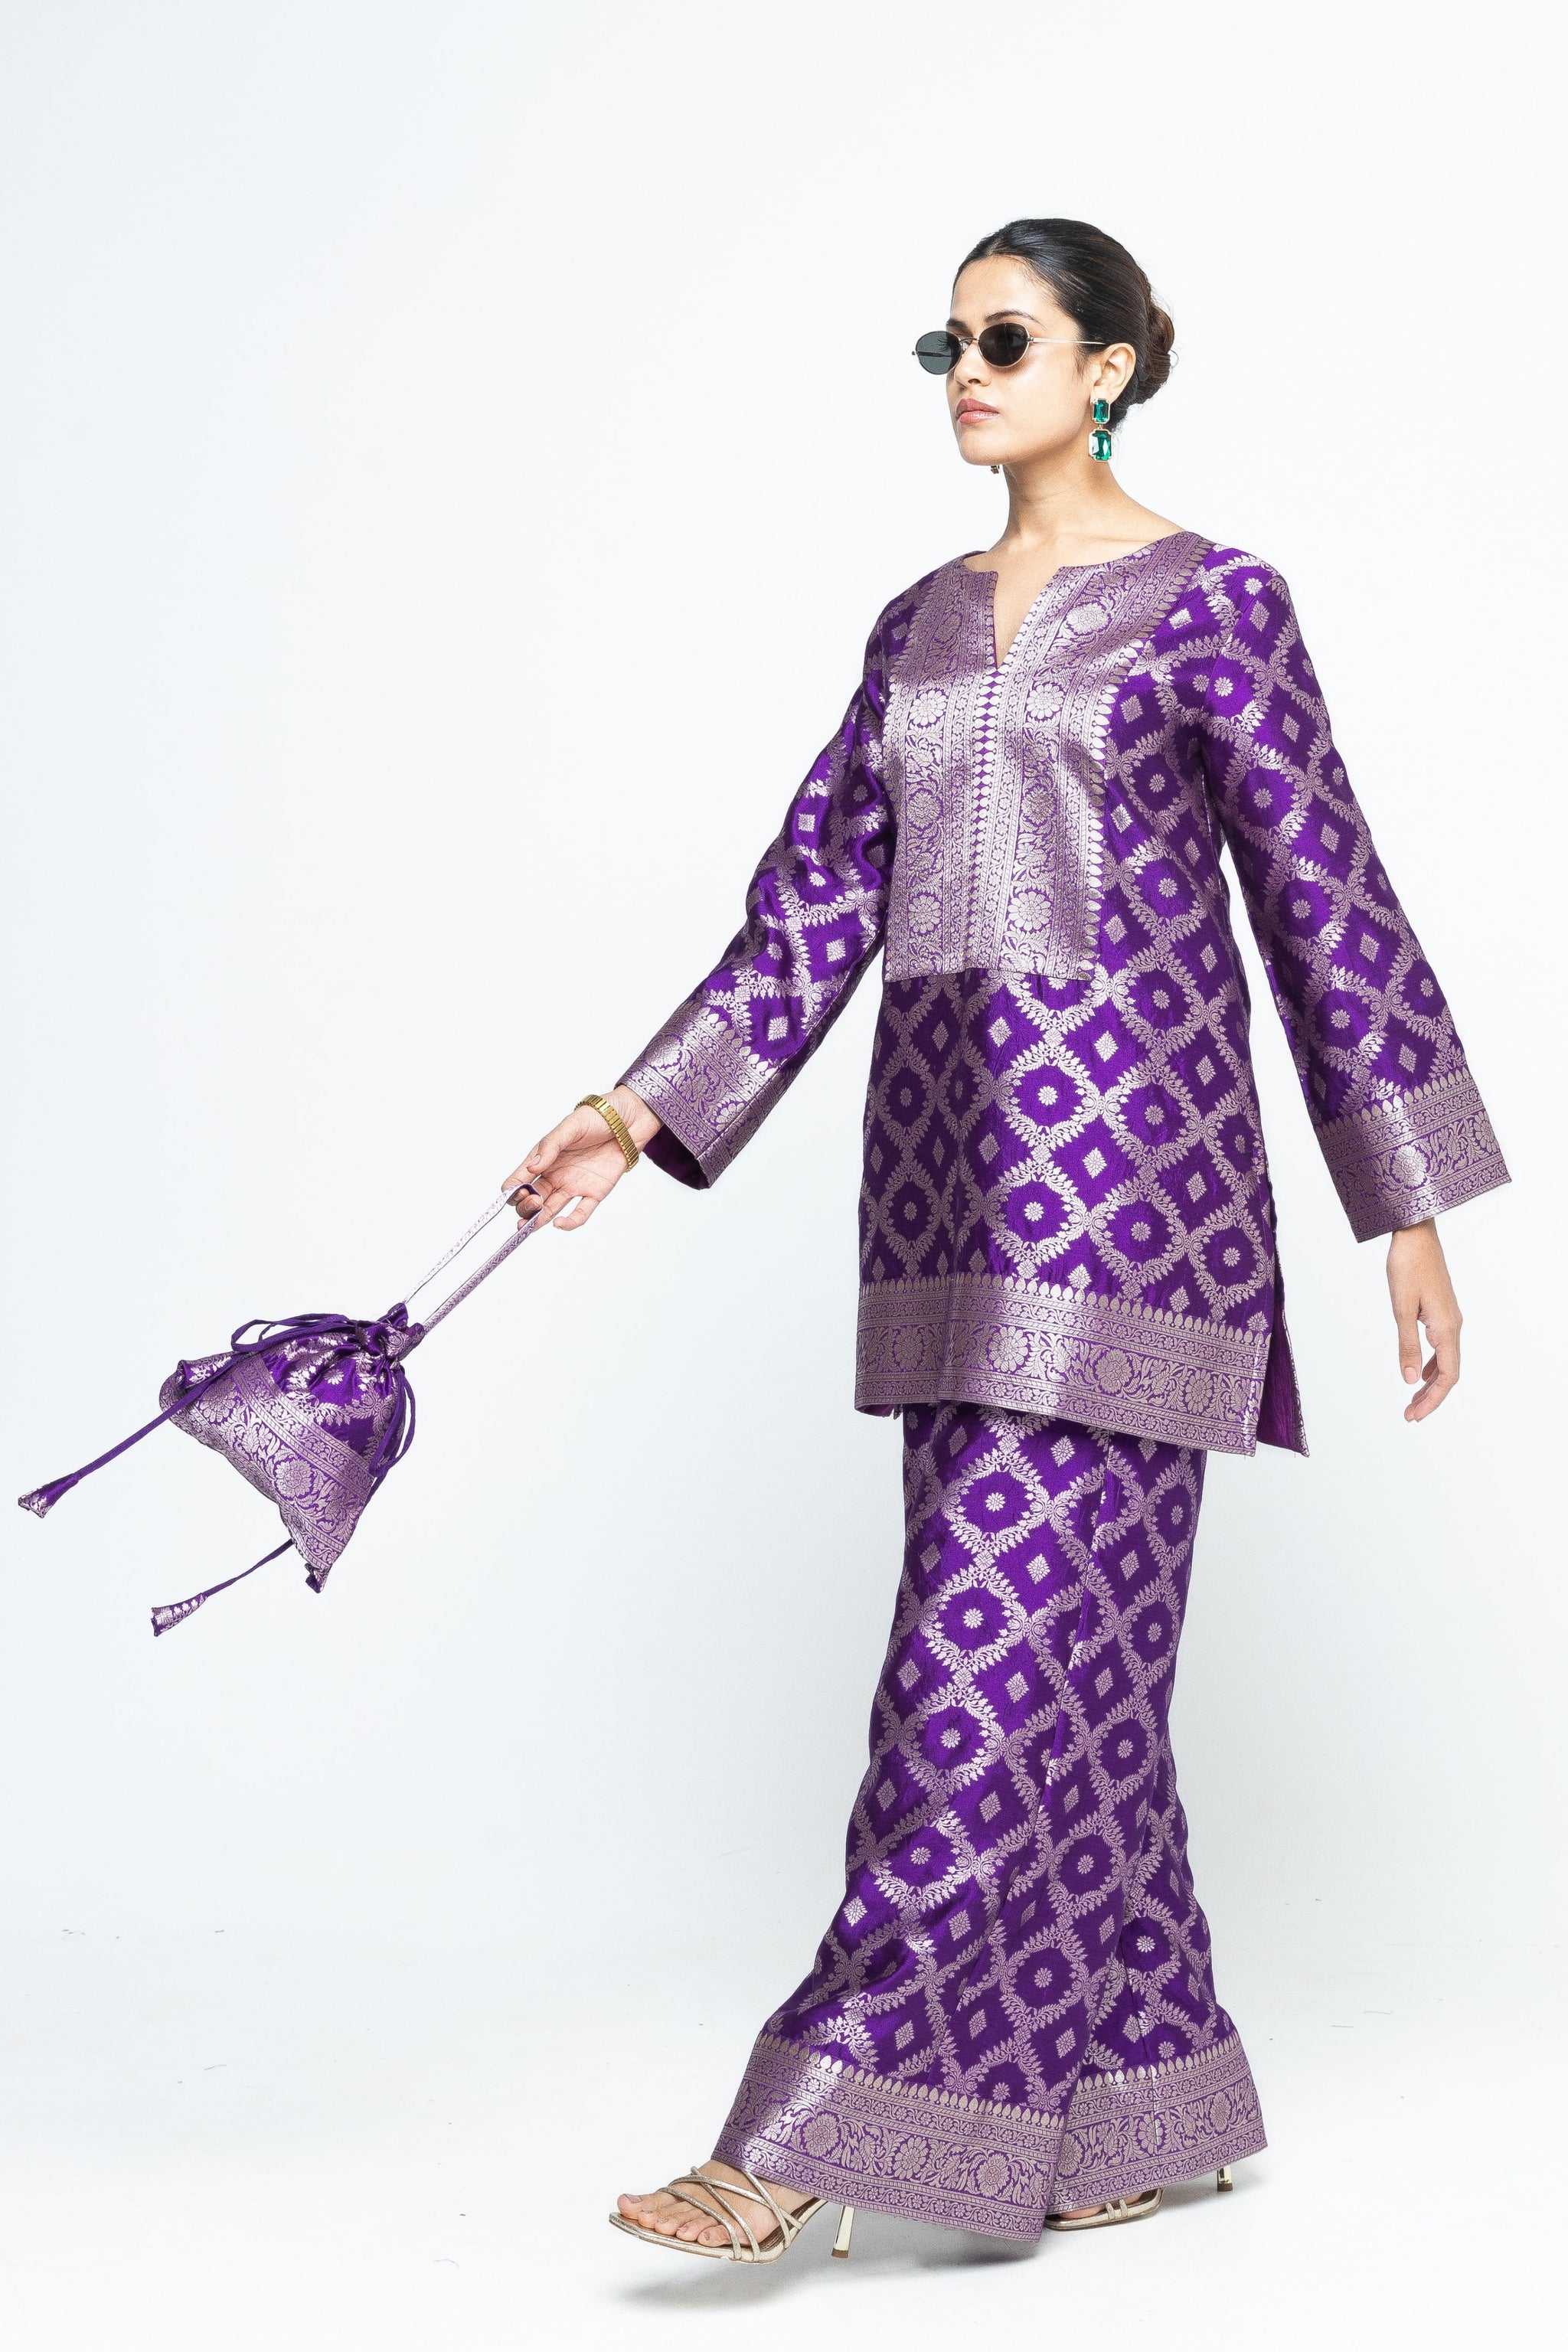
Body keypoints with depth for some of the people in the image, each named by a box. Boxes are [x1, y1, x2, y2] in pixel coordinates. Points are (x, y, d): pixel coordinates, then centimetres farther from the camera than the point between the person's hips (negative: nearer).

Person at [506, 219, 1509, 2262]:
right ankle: (1150, 2102, 20)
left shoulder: (1210, 601, -2)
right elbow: (816, 908, 12)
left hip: (1126, 1152, -7)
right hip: (954, 1153, 7)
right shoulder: (923, 626, 16)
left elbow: (1326, 908, -3)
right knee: (1069, 1642, 9)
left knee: (1005, 1625, -9)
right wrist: (641, 1119, 2)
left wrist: (1413, 1208, -3)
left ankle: (825, 2126, -7)